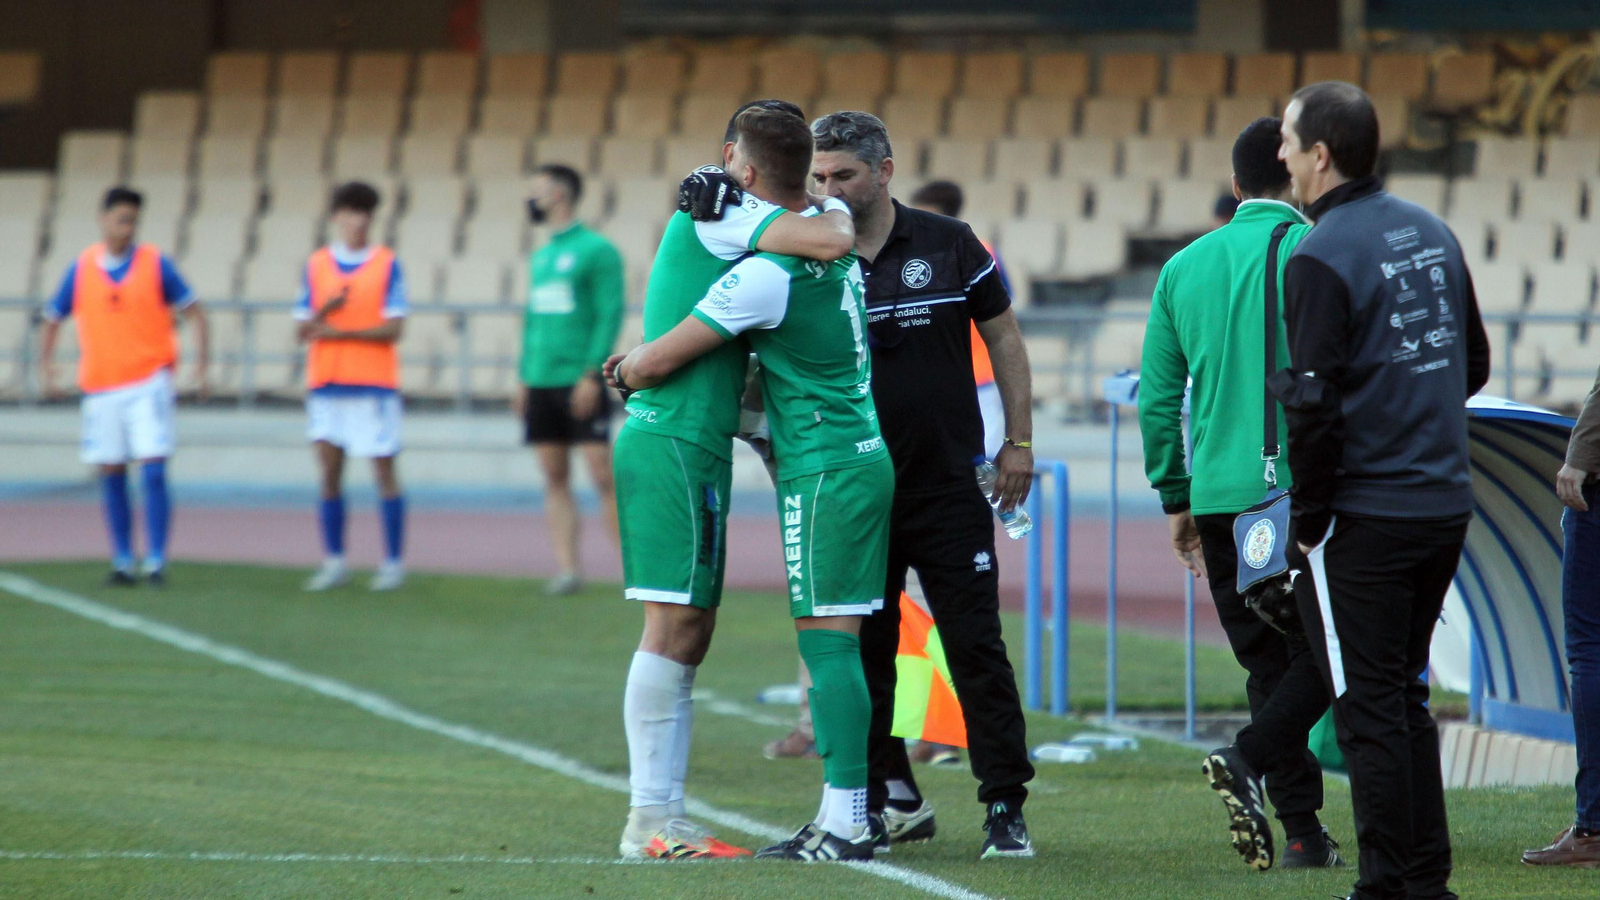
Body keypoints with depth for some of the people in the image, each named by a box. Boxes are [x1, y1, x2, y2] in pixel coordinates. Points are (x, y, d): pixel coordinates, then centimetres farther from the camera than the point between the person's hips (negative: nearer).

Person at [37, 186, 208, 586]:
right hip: (100, 388, 3)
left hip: (148, 384, -2)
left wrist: (201, 366, -9)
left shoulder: (154, 263, -2)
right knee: (111, 475, 6)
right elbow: (52, 319, 13)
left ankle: (155, 562, -7)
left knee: (153, 471, -10)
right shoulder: (81, 269, 3)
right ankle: (122, 561, 15)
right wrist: (46, 368, -1)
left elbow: (194, 312, 1)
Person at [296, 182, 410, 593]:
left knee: (384, 471, -2)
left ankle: (393, 563, 3)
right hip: (326, 385, 3)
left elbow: (393, 328, -7)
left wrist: (340, 332, -15)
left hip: (374, 385, -3)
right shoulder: (316, 266, 9)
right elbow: (304, 330, 7)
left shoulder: (387, 265, 0)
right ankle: (333, 562, 9)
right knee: (330, 473, 3)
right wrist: (325, 310, -14)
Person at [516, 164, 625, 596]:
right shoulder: (541, 257, 18)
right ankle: (567, 569, 5)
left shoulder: (597, 250, -4)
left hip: (580, 381, -7)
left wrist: (592, 374, -18)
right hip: (542, 383, 7)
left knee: (604, 476, -9)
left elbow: (610, 315, -10)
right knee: (555, 480, 4)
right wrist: (525, 378, 14)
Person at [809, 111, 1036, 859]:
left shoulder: (948, 246, -1)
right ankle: (891, 799, 17)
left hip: (949, 488, -2)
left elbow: (1002, 336, 7)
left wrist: (1019, 440, 4)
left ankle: (1006, 807, 0)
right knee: (860, 650, 5)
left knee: (976, 644, -4)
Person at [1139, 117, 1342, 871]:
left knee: (1267, 661, 10)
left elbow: (1157, 398, 12)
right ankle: (1250, 758, -19)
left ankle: (1301, 831, 6)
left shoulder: (1186, 267, 10)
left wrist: (1176, 498, 18)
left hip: (1220, 496, 5)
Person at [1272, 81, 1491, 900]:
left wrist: (1310, 519, -10)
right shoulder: (1431, 233, 9)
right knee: (1405, 695, 17)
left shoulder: (1319, 258, -15)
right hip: (1446, 505, 7)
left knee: (1367, 706, 0)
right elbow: (1473, 364, 17)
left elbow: (1312, 403, -19)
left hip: (1365, 518, -7)